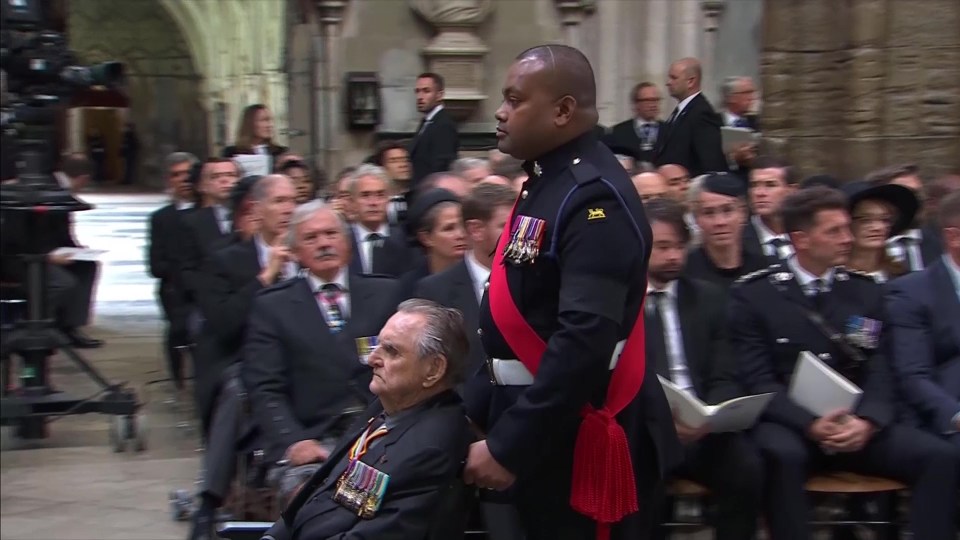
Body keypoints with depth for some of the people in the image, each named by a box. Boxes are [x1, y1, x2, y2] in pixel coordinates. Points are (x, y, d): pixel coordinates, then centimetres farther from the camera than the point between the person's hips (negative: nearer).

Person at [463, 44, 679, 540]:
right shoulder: (546, 182, 10)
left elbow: (585, 339, -28)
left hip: (578, 437, -9)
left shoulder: (593, 196, -20)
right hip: (538, 421, 9)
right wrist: (476, 407, 16)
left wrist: (507, 445, -25)